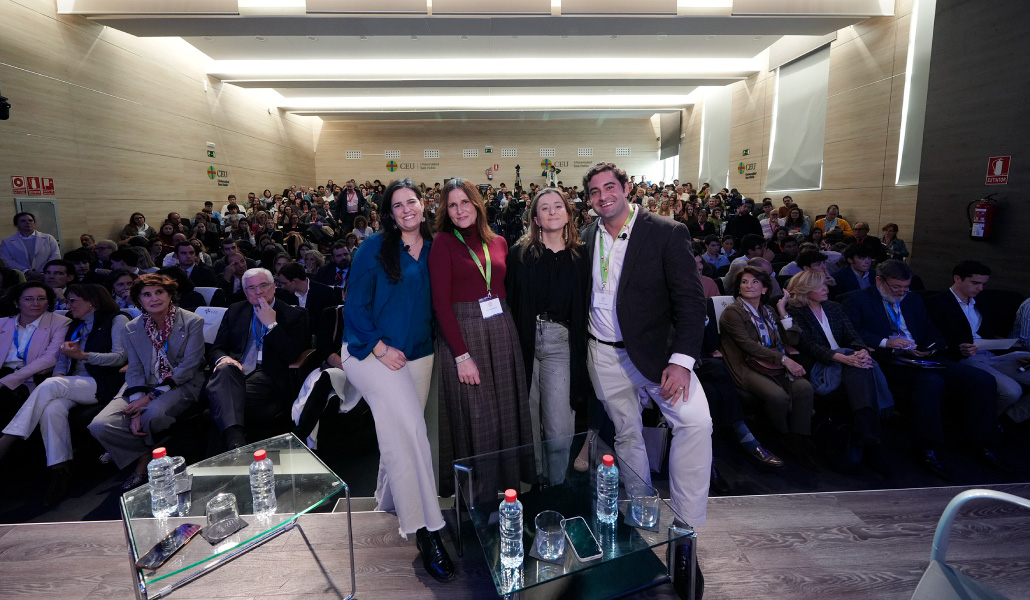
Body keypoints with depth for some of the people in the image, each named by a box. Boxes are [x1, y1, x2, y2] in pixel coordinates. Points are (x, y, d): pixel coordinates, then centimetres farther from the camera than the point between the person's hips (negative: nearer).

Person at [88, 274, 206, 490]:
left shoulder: (193, 322, -5)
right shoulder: (133, 328, 8)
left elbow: (188, 367, -11)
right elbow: (135, 371, 3)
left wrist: (152, 397, -17)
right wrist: (137, 410, -12)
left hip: (182, 385, -4)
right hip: (144, 386, 4)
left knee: (154, 414, -35)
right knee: (100, 426, -20)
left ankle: (145, 459, 2)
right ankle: (146, 456, 7)